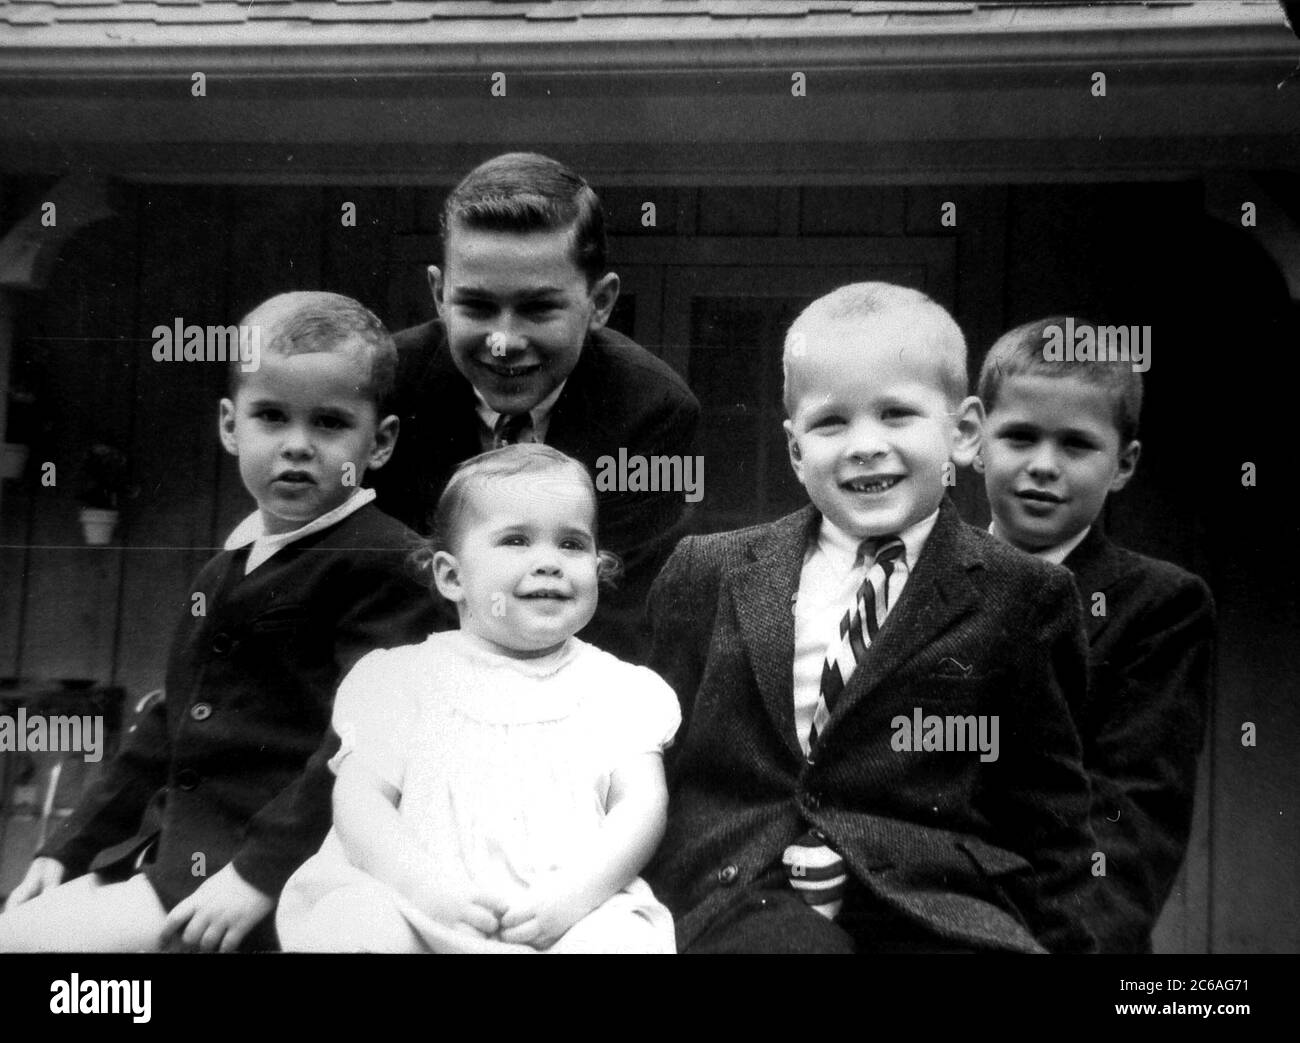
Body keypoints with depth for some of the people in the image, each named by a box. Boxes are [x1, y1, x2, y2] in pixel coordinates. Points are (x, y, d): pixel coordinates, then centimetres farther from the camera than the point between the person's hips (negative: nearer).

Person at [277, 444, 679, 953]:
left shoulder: (622, 688, 14)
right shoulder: (402, 676, 13)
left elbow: (642, 806, 6)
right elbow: (360, 797, 4)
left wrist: (573, 897, -13)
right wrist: (424, 887, -15)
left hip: (576, 913, 1)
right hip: (422, 906, 0)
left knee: (627, 936, -32)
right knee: (358, 924, -33)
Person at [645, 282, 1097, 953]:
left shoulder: (1020, 598, 8)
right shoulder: (706, 576, 13)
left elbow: (1049, 813, 10)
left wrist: (1058, 941, 0)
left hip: (936, 913, 1)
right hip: (738, 897, -1)